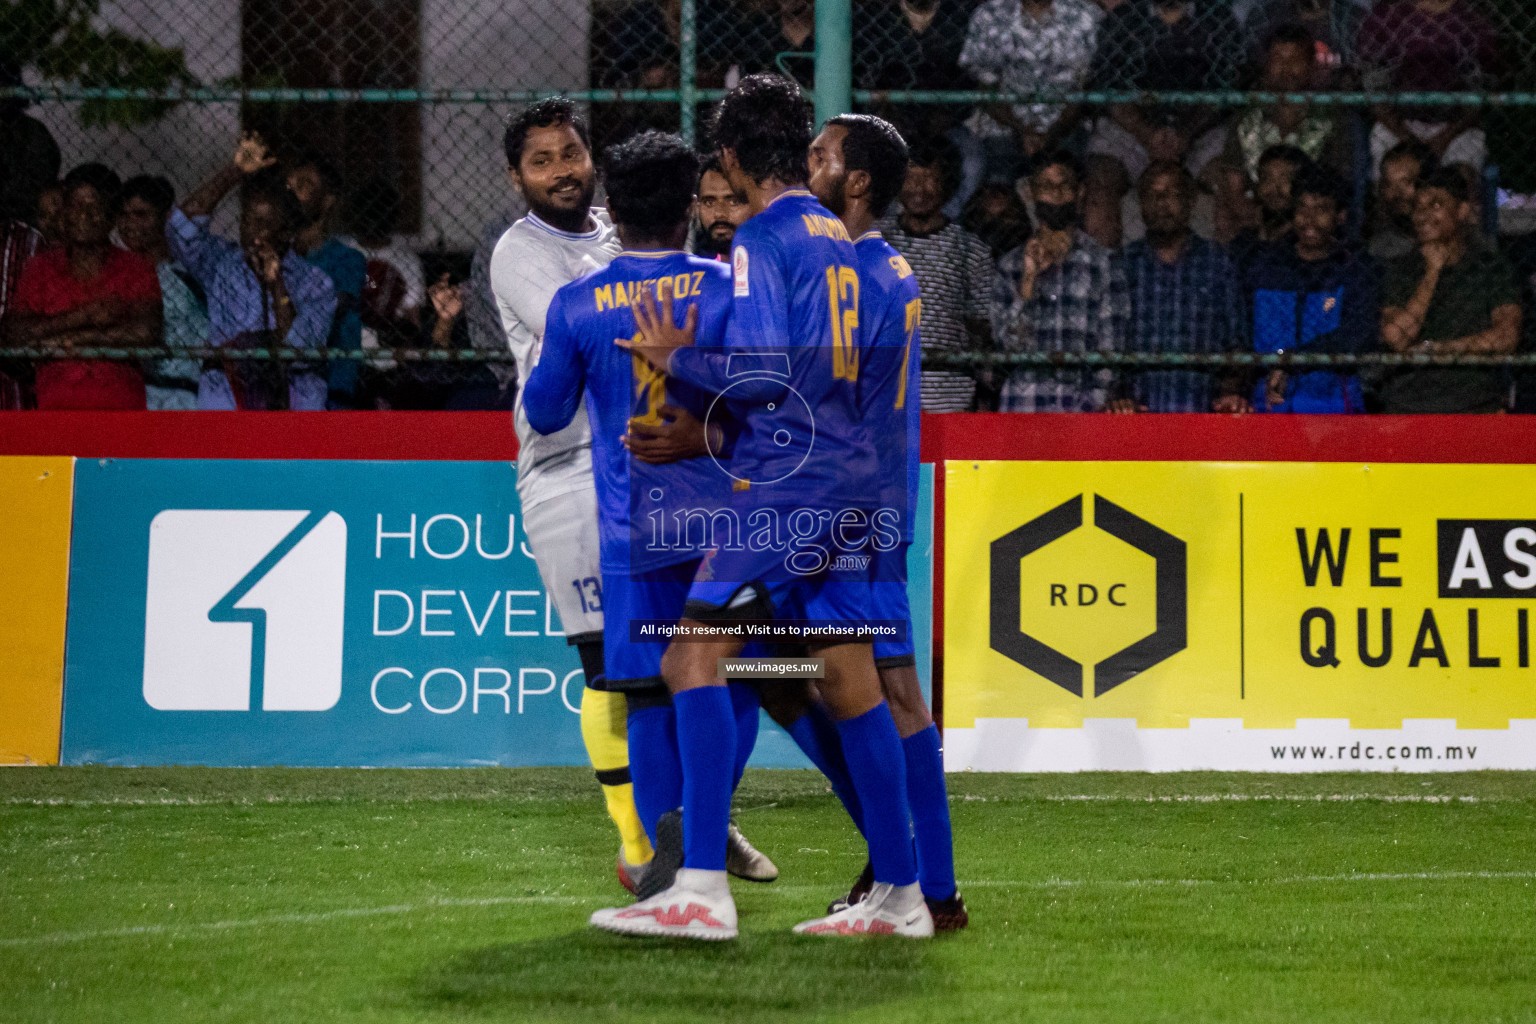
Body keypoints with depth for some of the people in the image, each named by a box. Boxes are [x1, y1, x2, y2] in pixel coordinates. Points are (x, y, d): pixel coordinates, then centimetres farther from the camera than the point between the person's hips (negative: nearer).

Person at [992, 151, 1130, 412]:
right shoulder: (1011, 265, 13)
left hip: (1082, 399, -1)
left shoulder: (1101, 262, 8)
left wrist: (1100, 400, -7)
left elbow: (1111, 345, 4)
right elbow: (1007, 342, 5)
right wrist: (1029, 280, -4)